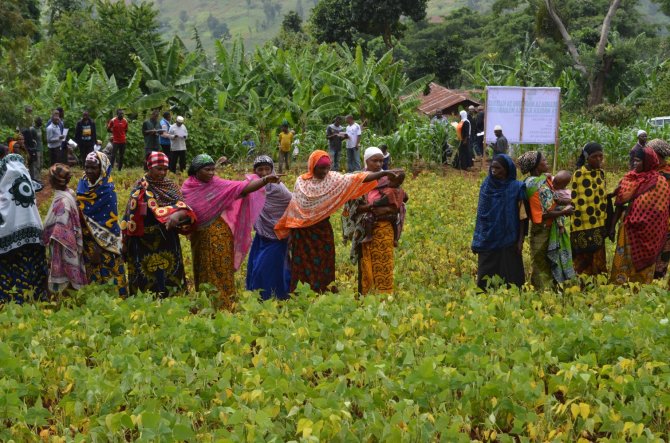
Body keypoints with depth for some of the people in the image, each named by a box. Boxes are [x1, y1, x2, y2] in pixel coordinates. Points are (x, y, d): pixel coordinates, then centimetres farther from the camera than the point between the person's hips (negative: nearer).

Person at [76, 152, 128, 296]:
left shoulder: (108, 191, -13)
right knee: (91, 276, 10)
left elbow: (109, 222, -14)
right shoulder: (82, 186, 4)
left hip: (105, 244, -5)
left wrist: (98, 246, -17)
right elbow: (77, 213, 9)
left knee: (107, 275, -1)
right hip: (86, 241, 5)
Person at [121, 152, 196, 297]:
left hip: (168, 242, 2)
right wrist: (126, 243, 2)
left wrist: (177, 214, -30)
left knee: (169, 278, 3)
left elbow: (183, 207, -6)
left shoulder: (171, 187, 4)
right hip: (145, 243, -2)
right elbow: (131, 216, 2)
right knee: (147, 279, 2)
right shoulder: (140, 188, -1)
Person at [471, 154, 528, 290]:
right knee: (486, 275, 4)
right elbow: (481, 213, 9)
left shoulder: (516, 188, -5)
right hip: (488, 240, 3)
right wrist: (477, 238, 7)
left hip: (508, 241, -3)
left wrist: (521, 240, -8)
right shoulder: (486, 185, 4)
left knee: (509, 275, 0)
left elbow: (522, 216, -3)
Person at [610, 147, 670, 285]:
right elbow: (619, 204, 7)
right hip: (628, 228, 3)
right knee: (622, 261, 4)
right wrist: (613, 226, 5)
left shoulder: (659, 182, -7)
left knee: (643, 263, 9)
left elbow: (659, 210, -6)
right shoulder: (629, 179, 2)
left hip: (647, 231, -3)